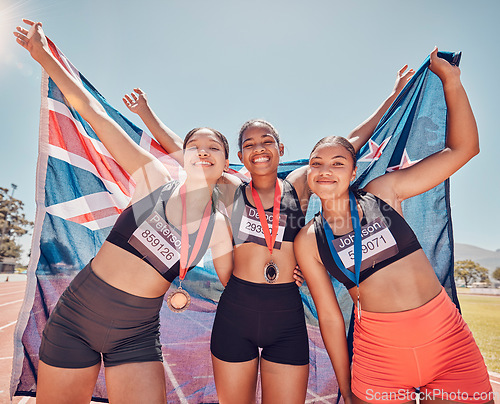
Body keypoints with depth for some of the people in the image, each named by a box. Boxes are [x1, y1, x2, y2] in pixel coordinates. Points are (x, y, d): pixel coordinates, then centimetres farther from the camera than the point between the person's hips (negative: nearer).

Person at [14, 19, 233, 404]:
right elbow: (93, 112, -5)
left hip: (137, 336, 1)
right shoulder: (156, 180, -7)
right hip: (75, 316, 0)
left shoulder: (219, 229, -4)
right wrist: (44, 55, -2)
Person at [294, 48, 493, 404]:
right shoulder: (308, 241, -4)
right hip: (379, 352, -1)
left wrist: (450, 78, -2)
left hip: (449, 340, 1)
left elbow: (463, 148, 0)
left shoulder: (384, 192, -2)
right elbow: (329, 316, 0)